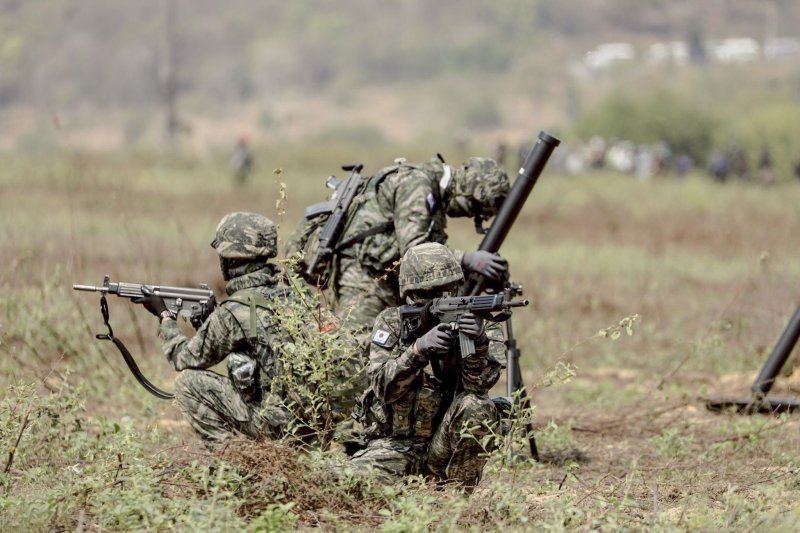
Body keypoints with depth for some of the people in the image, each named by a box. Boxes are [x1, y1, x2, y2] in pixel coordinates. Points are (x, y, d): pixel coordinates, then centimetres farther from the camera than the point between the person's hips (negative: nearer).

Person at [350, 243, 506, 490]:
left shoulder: (471, 321, -4)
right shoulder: (391, 323, -2)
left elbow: (477, 384, -19)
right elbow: (383, 386, -15)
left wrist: (479, 343, -39)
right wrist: (419, 349, -31)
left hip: (444, 448, 1)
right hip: (394, 444, 0)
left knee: (475, 406, -29)